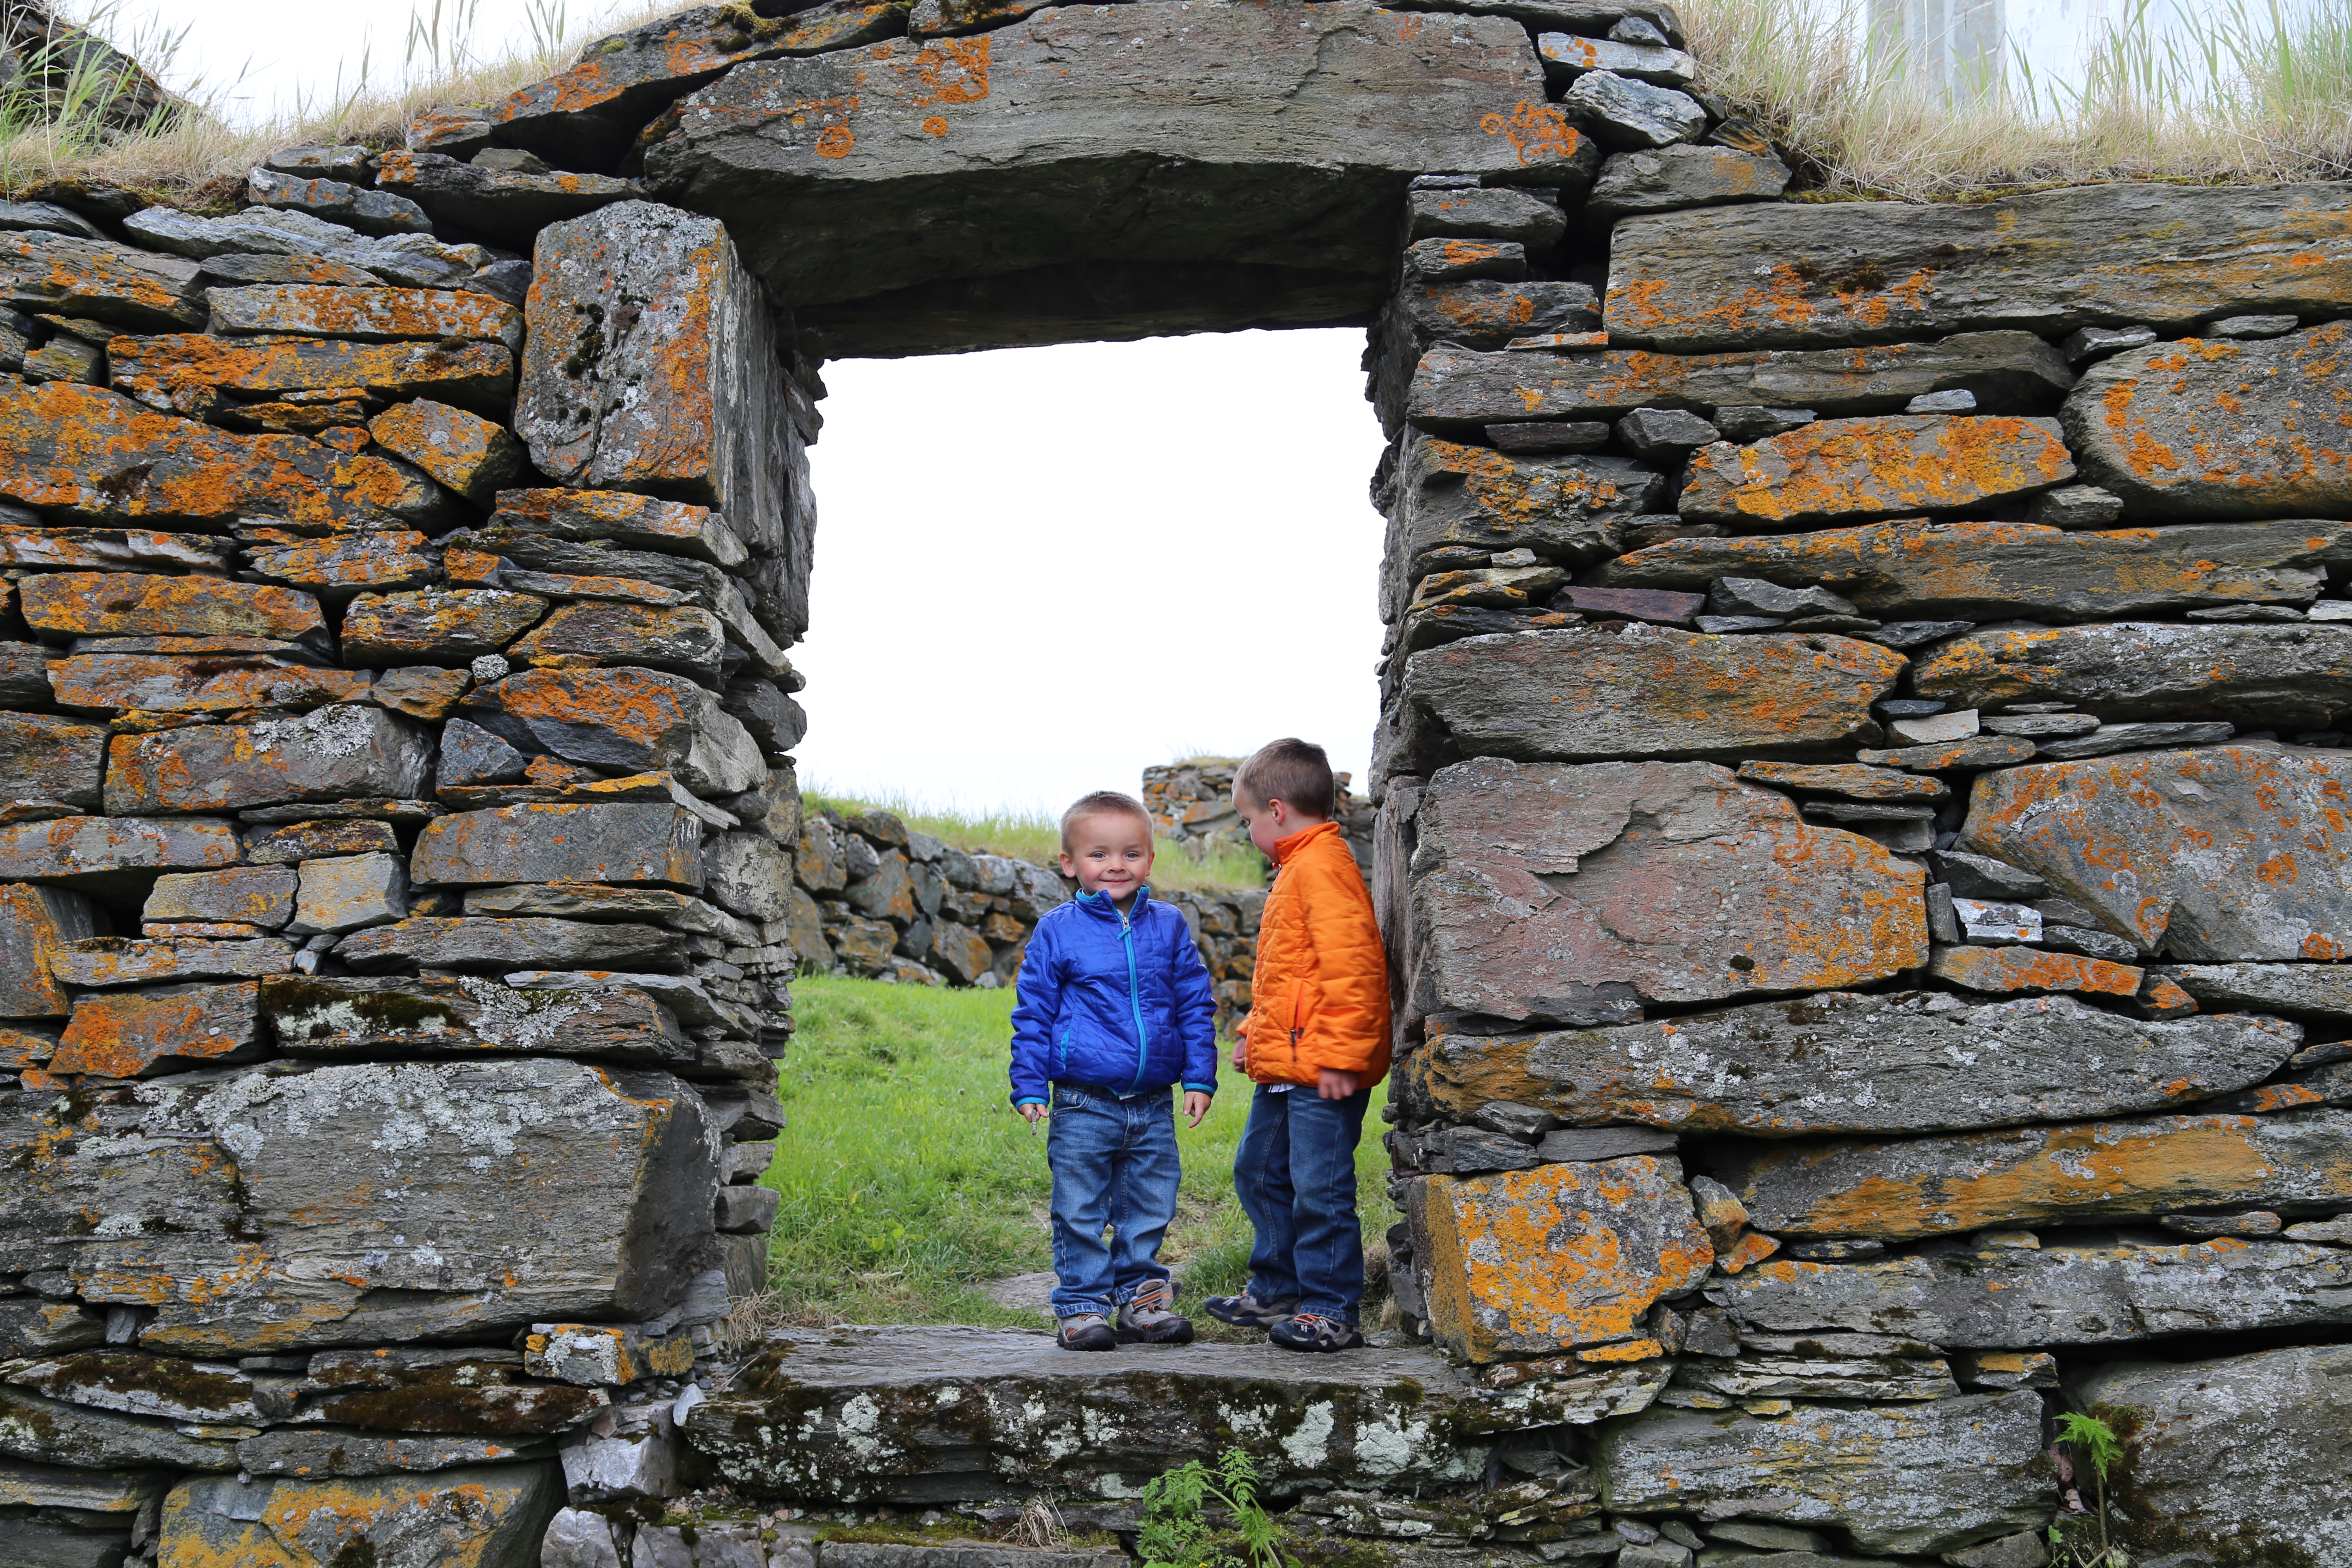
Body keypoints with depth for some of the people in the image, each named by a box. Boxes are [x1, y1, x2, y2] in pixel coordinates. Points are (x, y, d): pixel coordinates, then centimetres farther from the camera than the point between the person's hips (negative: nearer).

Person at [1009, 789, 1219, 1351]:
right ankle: (1081, 1306, 14)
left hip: (1153, 1105, 3)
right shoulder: (1056, 931, -2)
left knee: (1149, 1209, 11)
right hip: (1083, 1106, -2)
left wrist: (1199, 1077, 6)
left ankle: (1140, 1297, 24)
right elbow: (1033, 1013, 3)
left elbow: (1196, 1005, 10)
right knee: (1081, 1213, 3)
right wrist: (1029, 1086, -2)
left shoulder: (1168, 925, 5)